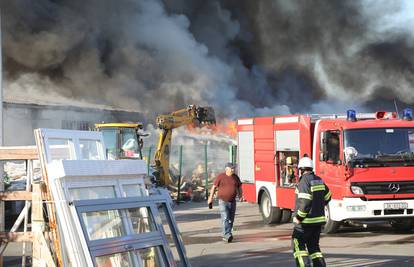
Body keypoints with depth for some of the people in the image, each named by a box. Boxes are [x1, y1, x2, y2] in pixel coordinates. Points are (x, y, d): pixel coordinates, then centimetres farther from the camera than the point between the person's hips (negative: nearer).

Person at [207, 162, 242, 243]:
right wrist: (211, 198, -8)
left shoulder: (235, 177, 8)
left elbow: (239, 187, 18)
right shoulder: (221, 176, -6)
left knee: (231, 219, 8)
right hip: (223, 201, -5)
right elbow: (214, 187, -4)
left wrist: (240, 195, 4)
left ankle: (226, 236, 19)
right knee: (225, 218, -17)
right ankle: (227, 235, -24)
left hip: (232, 201, 5)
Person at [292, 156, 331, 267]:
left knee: (297, 243, 3)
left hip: (306, 220, -8)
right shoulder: (319, 180, 9)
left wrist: (298, 216, -17)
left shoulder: (304, 181, -15)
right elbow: (327, 197, 21)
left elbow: (305, 202, -24)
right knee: (313, 245, 15)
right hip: (319, 219, 8)